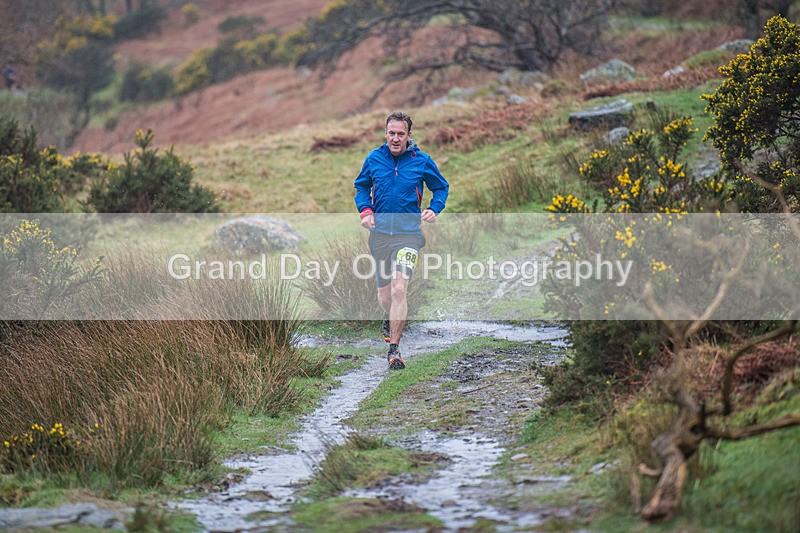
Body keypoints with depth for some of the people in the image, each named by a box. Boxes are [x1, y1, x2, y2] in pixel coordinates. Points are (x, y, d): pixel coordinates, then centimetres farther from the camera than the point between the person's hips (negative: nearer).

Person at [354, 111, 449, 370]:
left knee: (399, 289, -19)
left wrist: (434, 209, -6)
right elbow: (361, 186, 18)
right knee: (384, 292, 12)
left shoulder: (422, 161, -2)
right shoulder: (374, 158, 3)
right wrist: (365, 210, 0)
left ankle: (394, 349, -14)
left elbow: (441, 187, 12)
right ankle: (389, 320, 49)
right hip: (380, 230, 3)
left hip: (408, 232, -3)